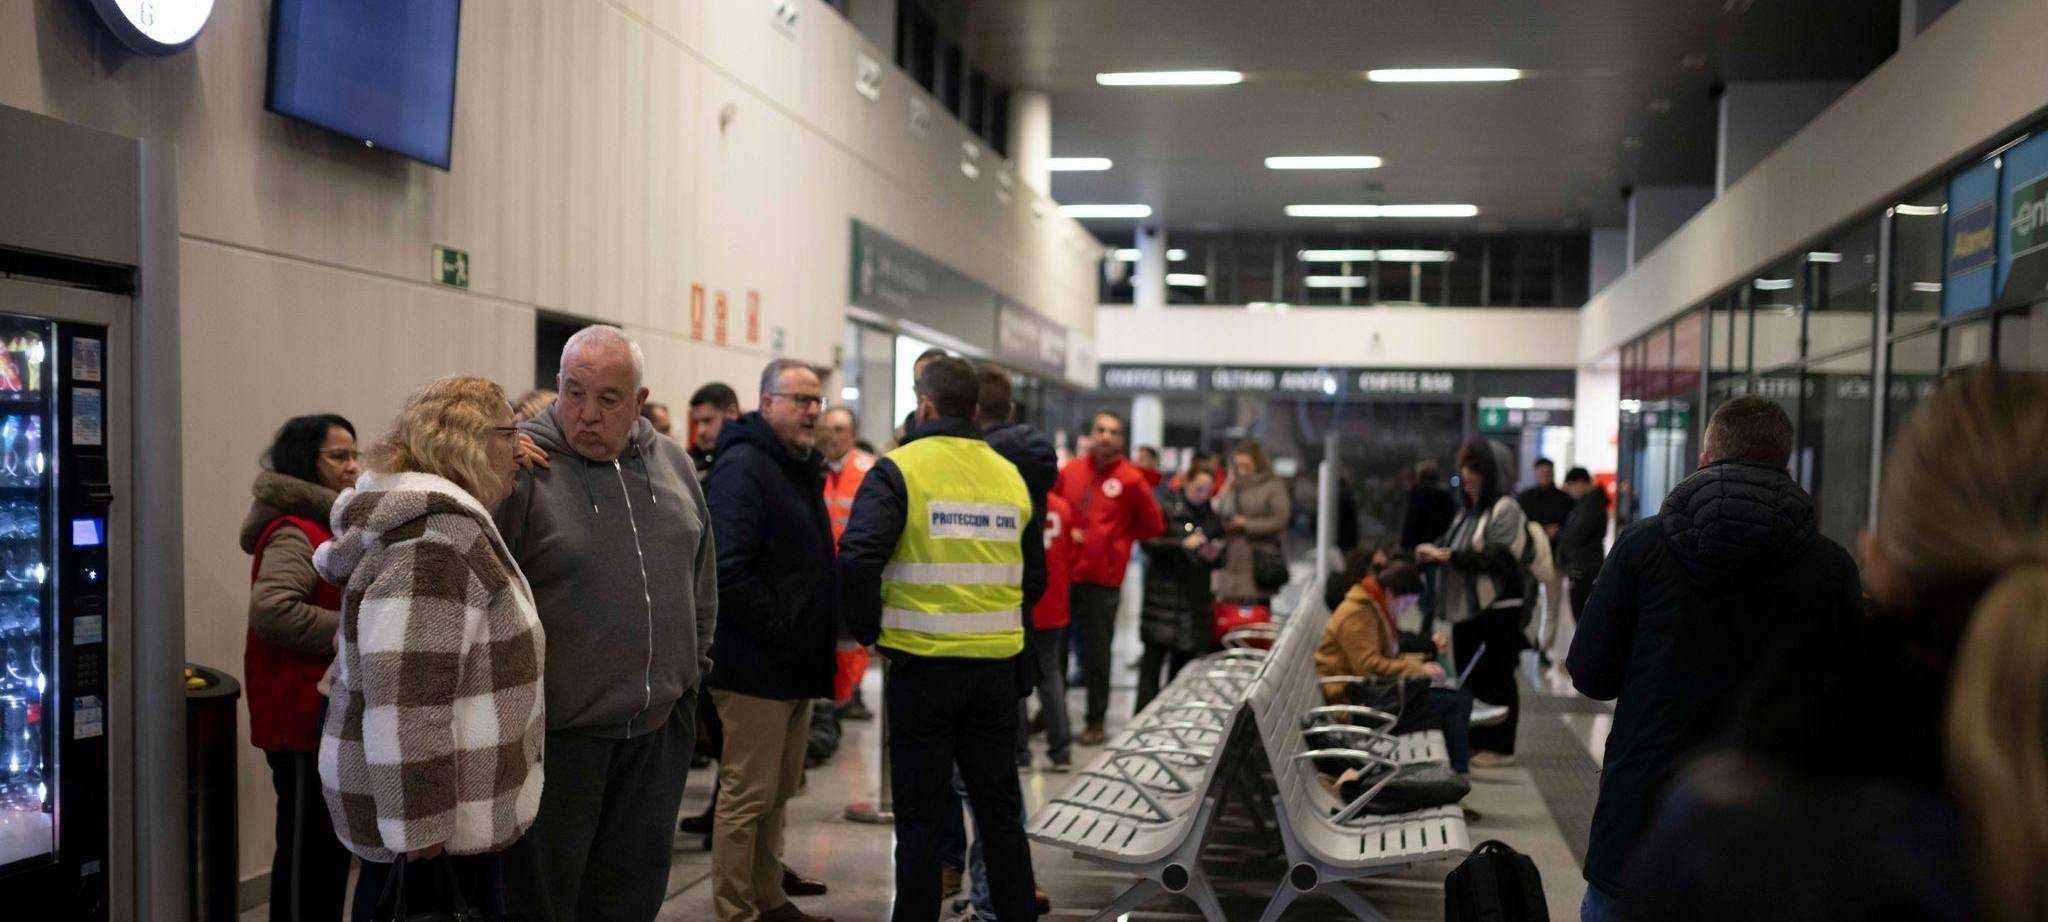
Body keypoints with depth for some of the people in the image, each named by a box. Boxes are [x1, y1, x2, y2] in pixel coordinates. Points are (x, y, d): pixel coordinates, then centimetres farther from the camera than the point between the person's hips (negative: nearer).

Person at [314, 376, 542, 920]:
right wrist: (419, 823, -25)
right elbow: (407, 695, -27)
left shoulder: (402, 515, 12)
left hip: (402, 787, 10)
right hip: (432, 806, -10)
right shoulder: (438, 537, -21)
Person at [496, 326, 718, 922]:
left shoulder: (673, 464, 6)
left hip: (660, 724, 5)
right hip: (559, 729, -5)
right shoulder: (520, 466, -12)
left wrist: (693, 668, 13)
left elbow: (701, 580, 15)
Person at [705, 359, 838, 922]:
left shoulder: (801, 468, 16)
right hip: (756, 665, -9)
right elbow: (729, 570, -25)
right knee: (747, 796, -1)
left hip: (796, 664, 9)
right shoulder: (743, 467, -14)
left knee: (778, 792, 17)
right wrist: (781, 631, -20)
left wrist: (820, 638, 12)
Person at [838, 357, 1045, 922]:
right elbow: (1035, 577, 14)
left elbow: (857, 559, -19)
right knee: (1000, 811, 16)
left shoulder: (898, 470, -8)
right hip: (997, 666, 4)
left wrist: (869, 629, -4)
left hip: (923, 666, -4)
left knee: (920, 817, 6)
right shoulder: (1010, 475, 7)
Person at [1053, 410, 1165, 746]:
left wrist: (1117, 537, 1)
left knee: (1096, 652, 6)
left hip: (1102, 579, -3)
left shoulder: (1130, 479, -5)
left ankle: (1096, 721, 18)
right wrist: (1067, 532, 1)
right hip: (1064, 574, 4)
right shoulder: (1070, 470, 4)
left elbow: (1153, 525, 3)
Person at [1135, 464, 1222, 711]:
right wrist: (1183, 544, -17)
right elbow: (1149, 543, -8)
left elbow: (1220, 560, 19)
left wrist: (1212, 556, -3)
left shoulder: (1212, 519, 15)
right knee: (1154, 658, -7)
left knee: (1183, 662, 4)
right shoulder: (1166, 511, 1)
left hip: (1196, 599, 4)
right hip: (1164, 595, -4)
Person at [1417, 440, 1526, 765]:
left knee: (1497, 679, -1)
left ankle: (1500, 747, 7)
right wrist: (1435, 551, -3)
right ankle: (1475, 742, 23)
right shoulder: (1468, 510, 14)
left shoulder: (1506, 509, -9)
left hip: (1498, 609, -8)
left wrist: (1451, 556, -22)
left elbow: (1500, 556, -20)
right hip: (1467, 607, 8)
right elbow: (1455, 549, 19)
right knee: (1469, 678, 13)